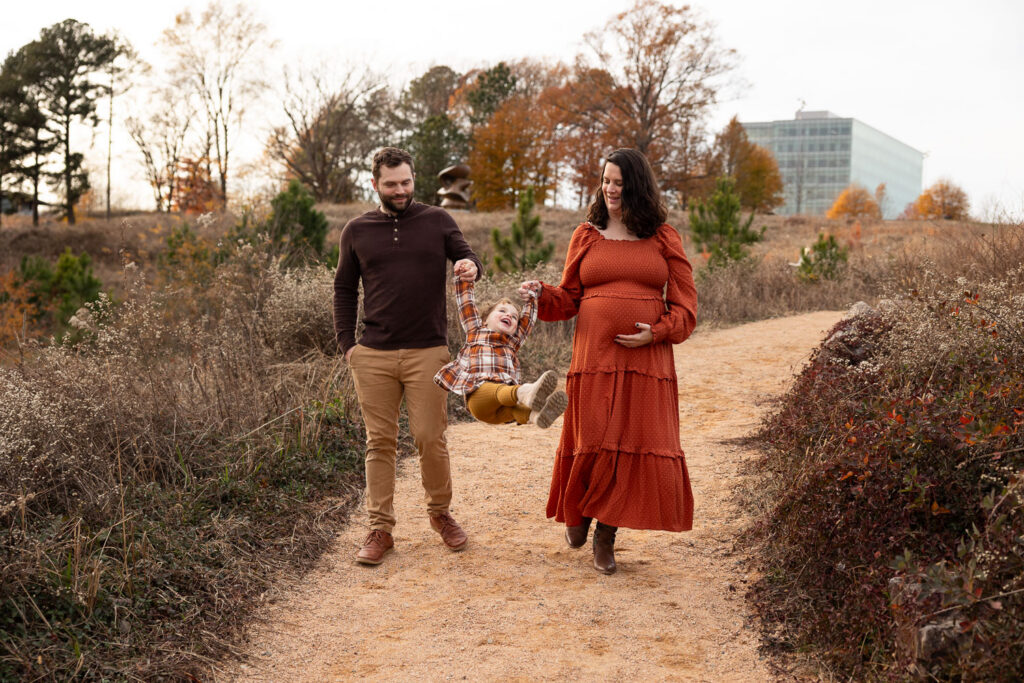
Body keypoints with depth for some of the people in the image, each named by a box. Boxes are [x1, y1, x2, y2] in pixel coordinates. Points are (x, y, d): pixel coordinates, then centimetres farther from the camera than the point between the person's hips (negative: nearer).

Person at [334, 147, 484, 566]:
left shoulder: (437, 221, 8)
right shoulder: (357, 231, 10)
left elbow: (466, 255, 5)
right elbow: (344, 290, 15)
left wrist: (470, 266, -21)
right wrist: (346, 342, 5)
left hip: (427, 351, -1)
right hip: (373, 356, 1)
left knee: (431, 438, -1)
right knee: (380, 441, 3)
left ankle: (440, 512, 21)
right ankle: (380, 528, 10)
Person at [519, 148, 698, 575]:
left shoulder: (663, 238, 7)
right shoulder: (586, 236, 9)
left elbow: (685, 304, 6)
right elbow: (568, 299, 10)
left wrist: (656, 332, -11)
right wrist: (542, 295, -10)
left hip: (647, 360, 0)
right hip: (595, 358, 0)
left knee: (636, 445, 0)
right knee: (592, 443, 2)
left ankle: (606, 534, 16)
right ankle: (579, 511, 31)